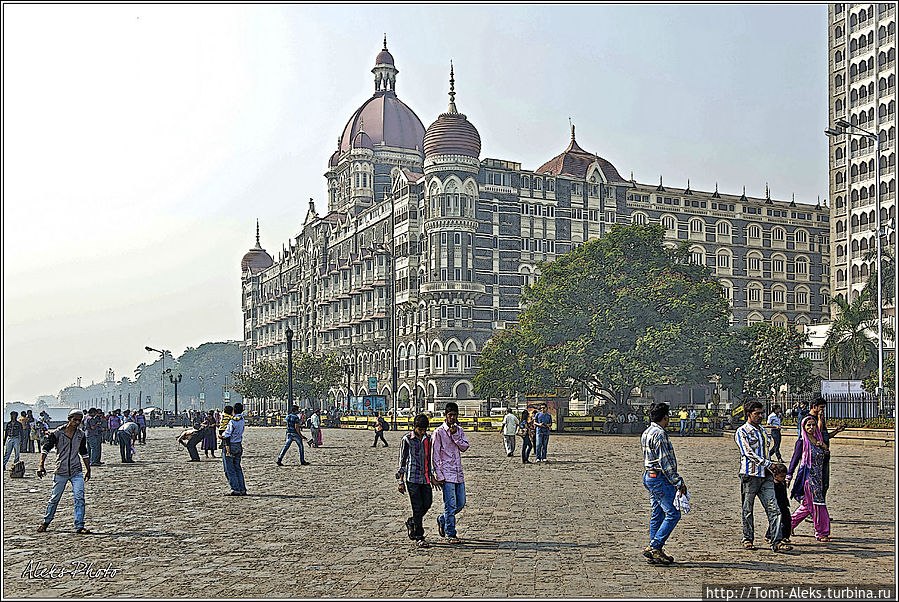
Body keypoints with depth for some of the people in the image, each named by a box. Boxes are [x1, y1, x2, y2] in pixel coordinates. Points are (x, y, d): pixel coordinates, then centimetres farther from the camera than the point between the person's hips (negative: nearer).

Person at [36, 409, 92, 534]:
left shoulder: (81, 435, 7)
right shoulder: (57, 433, -5)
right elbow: (45, 449, -3)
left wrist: (88, 469, 21)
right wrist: (41, 465, -13)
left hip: (76, 472, 2)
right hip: (60, 472, -2)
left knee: (79, 498, -8)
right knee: (54, 498, 8)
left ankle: (79, 526, -5)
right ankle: (46, 522, 30)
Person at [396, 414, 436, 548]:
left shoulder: (428, 439, 10)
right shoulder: (407, 440, -4)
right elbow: (402, 461, -2)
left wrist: (432, 477, 18)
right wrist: (400, 481, -4)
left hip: (425, 478, 5)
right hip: (412, 478, -5)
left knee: (427, 504, 2)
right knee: (417, 507, -5)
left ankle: (411, 522, 29)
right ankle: (419, 537, 2)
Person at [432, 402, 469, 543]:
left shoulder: (459, 430, 13)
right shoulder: (439, 432, -5)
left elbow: (464, 447, 1)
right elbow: (436, 455, -6)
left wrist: (455, 435, -12)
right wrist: (439, 475, -11)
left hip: (458, 473, 6)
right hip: (446, 473, -6)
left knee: (461, 503, 10)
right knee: (451, 505, -7)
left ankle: (442, 520, 32)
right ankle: (450, 534, 2)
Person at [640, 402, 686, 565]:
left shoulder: (646, 432, 14)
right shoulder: (659, 434, -17)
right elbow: (665, 462, -20)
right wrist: (679, 482, -16)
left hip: (649, 477, 10)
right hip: (660, 478, -10)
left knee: (657, 514, 13)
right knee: (673, 514, -6)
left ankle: (655, 551, 16)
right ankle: (654, 547, -9)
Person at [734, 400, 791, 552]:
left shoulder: (762, 430, 17)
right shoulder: (742, 432, -6)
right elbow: (748, 453, -15)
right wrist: (769, 464, -17)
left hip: (765, 476, 6)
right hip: (750, 475, -6)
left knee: (773, 509, -4)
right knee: (748, 509, 5)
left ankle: (776, 542, -6)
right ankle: (747, 539, 19)